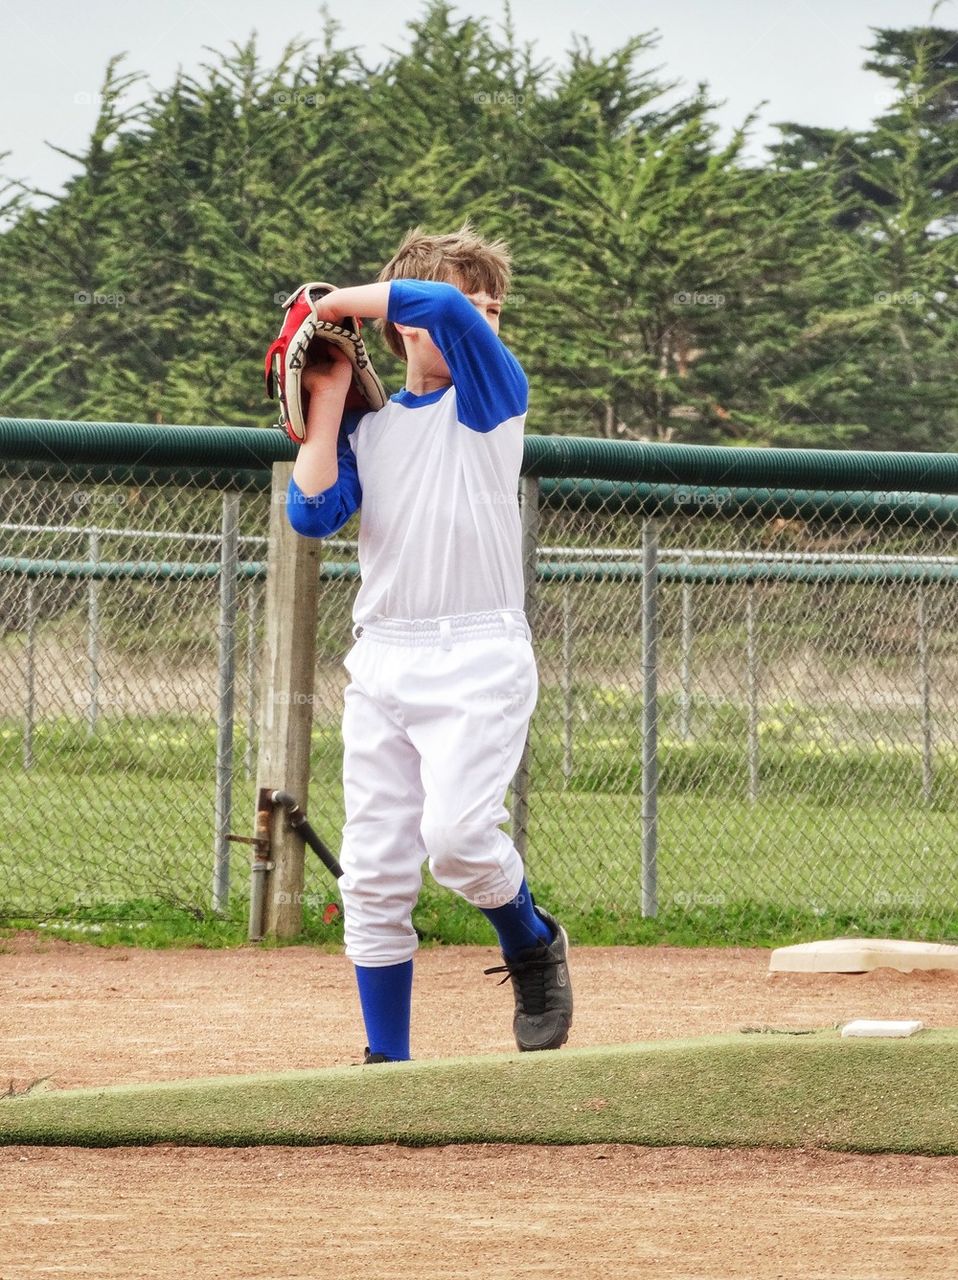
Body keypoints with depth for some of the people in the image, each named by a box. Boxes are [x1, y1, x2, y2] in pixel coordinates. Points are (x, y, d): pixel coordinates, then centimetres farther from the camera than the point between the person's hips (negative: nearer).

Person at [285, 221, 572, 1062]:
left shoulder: (494, 394, 3)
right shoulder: (366, 430, 14)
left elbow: (449, 310, -17)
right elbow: (313, 515, -2)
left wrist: (335, 303, -7)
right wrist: (326, 400, 3)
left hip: (479, 660, -4)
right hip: (382, 666, 4)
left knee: (457, 834, -23)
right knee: (374, 872, 1)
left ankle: (533, 946, 6)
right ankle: (388, 1061, 8)